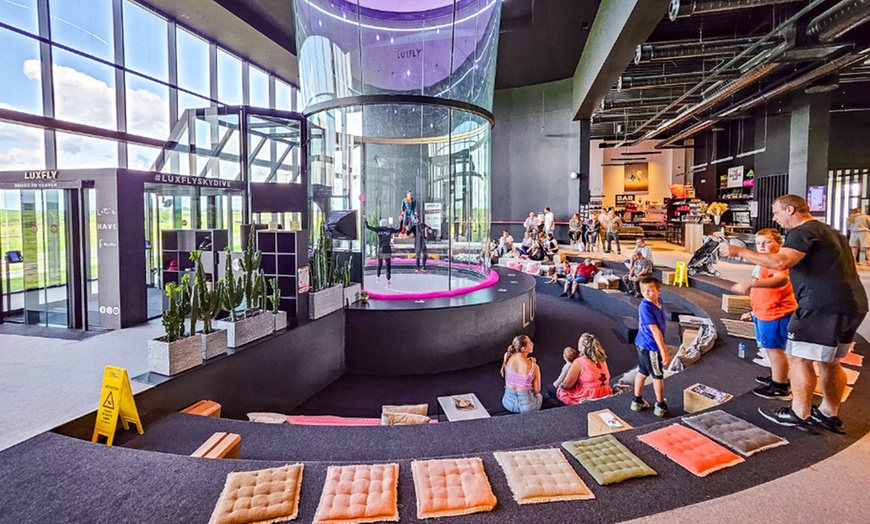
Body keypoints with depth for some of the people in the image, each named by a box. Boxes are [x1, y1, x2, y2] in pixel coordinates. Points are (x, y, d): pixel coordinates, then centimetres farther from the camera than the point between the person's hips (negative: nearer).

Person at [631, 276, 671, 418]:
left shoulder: (658, 302, -1)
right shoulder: (645, 307, -28)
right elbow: (655, 330, -28)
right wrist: (664, 352, -27)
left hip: (643, 344, 8)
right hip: (650, 346, -8)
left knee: (642, 372, 19)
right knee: (658, 376, 9)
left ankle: (637, 402, 33)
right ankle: (661, 406, 26)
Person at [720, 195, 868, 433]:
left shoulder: (803, 232, -10)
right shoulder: (830, 232, 23)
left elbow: (780, 262, -27)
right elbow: (849, 269, 31)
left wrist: (739, 251, -23)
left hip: (823, 307, -10)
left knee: (799, 359, -1)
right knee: (830, 361, 19)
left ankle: (799, 415, 8)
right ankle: (829, 414, 28)